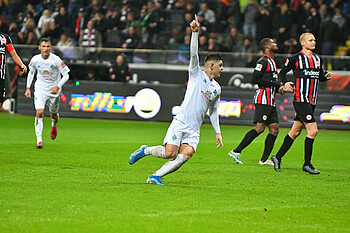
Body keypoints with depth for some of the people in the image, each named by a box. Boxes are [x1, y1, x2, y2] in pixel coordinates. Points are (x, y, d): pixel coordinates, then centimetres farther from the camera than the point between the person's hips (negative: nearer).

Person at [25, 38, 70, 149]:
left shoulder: (56, 60, -16)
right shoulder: (35, 59, -8)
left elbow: (66, 75, -9)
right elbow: (31, 72, 12)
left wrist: (57, 87, -22)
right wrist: (28, 88, 7)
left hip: (54, 90, 0)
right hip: (40, 89, 1)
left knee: (53, 115, 13)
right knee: (39, 113, -17)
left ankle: (54, 125, 52)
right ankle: (39, 140, -17)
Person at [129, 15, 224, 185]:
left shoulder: (216, 89, 19)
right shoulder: (197, 74, 4)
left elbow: (213, 111, 30)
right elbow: (193, 53, -10)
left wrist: (218, 132, 24)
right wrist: (195, 33, -24)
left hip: (194, 130, 5)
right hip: (180, 122, -5)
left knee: (187, 154, -23)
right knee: (170, 153, -19)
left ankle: (156, 176, -18)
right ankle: (145, 150, 11)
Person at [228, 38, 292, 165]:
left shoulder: (272, 62, 23)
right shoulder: (263, 61, -8)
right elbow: (255, 79, -17)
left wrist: (278, 88, 10)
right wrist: (274, 83, -14)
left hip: (270, 102, 10)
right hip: (263, 100, -10)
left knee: (274, 129, 3)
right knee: (259, 127, -16)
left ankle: (264, 159, 3)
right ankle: (236, 152, -13)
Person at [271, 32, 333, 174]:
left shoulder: (317, 59, 12)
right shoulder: (295, 59, -6)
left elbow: (320, 76, 23)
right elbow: (282, 72, 6)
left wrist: (326, 76, 1)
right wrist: (285, 83, -12)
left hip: (311, 101, 7)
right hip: (300, 100, -7)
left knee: (295, 132, 13)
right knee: (313, 130, -15)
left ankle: (278, 157, 26)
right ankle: (307, 164, -5)